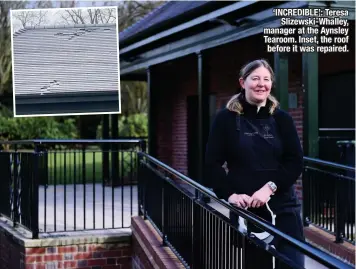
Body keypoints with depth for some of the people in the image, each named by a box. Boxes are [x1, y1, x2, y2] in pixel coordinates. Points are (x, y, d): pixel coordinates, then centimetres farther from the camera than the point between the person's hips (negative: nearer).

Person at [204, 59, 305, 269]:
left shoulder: (281, 118, 5)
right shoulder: (226, 118, 1)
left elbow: (296, 162, -1)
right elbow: (212, 164, -1)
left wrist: (270, 187, -15)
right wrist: (230, 194, -15)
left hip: (283, 207, 1)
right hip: (245, 209, -1)